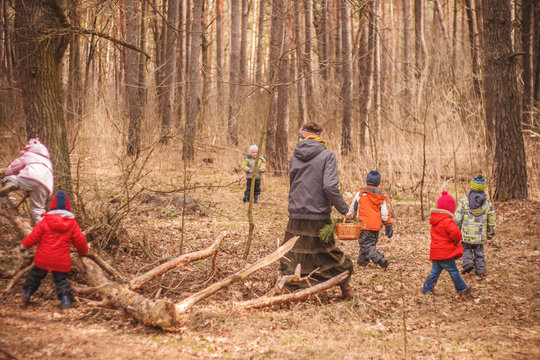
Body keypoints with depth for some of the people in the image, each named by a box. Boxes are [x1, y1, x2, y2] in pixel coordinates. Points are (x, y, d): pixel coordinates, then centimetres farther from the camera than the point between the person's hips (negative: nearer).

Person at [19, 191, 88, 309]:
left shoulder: (45, 221, -4)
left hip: (43, 258, 0)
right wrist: (84, 250, 24)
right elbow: (79, 240, 4)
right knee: (62, 279, 8)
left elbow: (34, 236, 0)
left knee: (35, 274, 21)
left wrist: (24, 245, 16)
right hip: (61, 261, 0)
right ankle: (66, 299, -9)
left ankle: (26, 294, 30)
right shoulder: (72, 224, -1)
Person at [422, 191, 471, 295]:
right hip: (445, 254, -7)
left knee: (435, 271, 13)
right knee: (454, 272, 5)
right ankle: (462, 289, 16)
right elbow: (455, 232, -35)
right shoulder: (447, 221, -19)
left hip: (435, 253, 7)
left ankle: (427, 288, 12)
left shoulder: (435, 221, 10)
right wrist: (457, 240, -12)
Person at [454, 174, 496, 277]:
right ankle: (480, 270, 17)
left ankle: (468, 262, -4)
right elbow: (491, 220, 6)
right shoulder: (487, 202, -2)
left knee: (466, 249, 18)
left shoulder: (464, 201, -11)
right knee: (479, 252, 15)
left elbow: (457, 218, -11)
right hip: (480, 235, 2)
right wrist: (491, 233, 20)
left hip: (467, 234, -2)